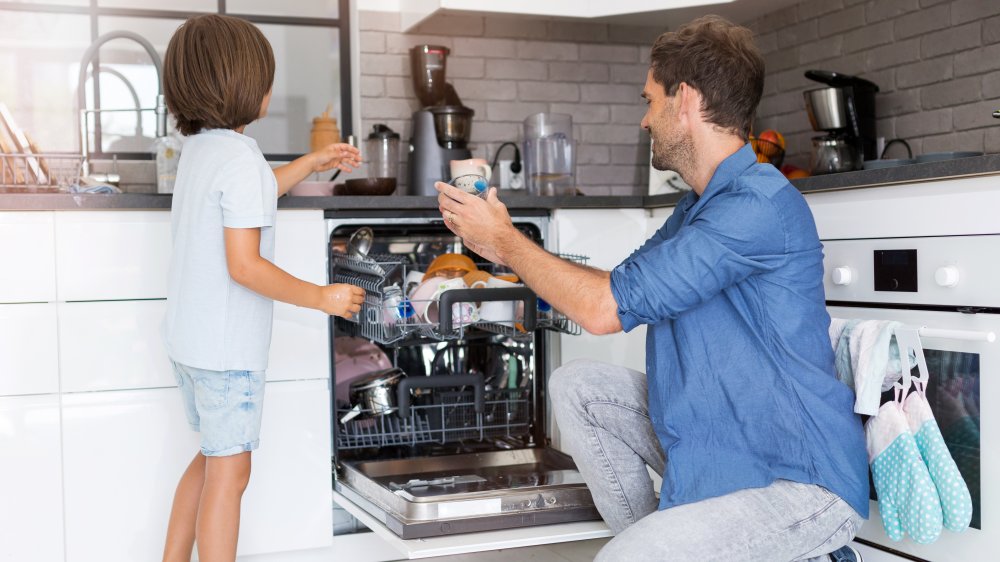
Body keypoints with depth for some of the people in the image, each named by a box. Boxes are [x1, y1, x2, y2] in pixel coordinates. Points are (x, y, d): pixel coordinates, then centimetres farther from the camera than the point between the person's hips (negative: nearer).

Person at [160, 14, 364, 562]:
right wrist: (323, 298, -17)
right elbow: (244, 266, -24)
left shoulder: (198, 148, 9)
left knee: (212, 457, 21)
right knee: (228, 473, -1)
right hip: (227, 346, -9)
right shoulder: (241, 156, -20)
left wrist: (314, 162, 28)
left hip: (188, 338, 9)